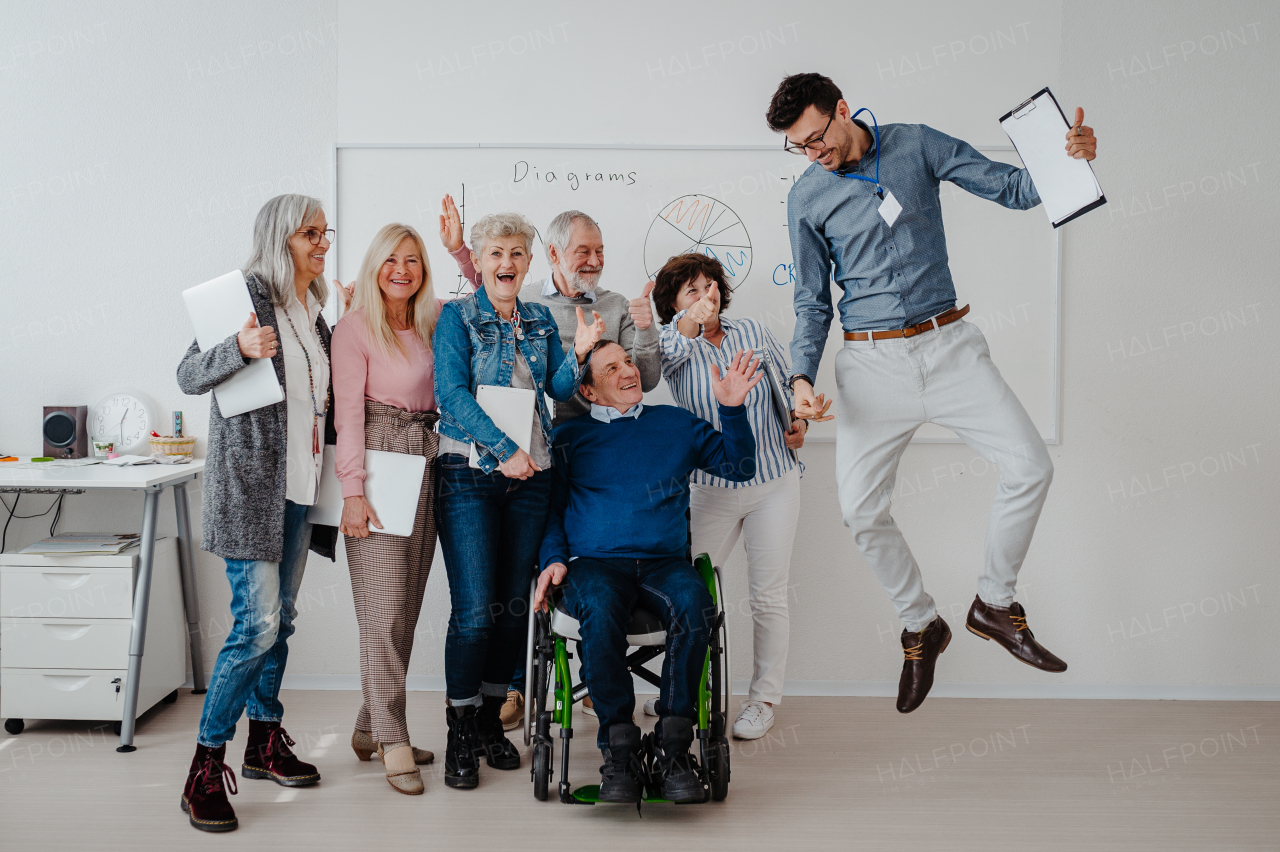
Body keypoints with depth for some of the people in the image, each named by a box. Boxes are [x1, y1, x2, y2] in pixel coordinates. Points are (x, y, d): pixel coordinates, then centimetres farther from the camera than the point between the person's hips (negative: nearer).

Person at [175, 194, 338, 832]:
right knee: (257, 624, -12)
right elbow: (190, 376, -13)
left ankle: (265, 742, 26)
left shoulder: (314, 309, 14)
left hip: (299, 482, 8)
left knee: (280, 617, 13)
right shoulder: (247, 294, -9)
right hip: (249, 480, -8)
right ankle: (205, 768, -3)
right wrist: (240, 348, -30)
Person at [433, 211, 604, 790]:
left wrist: (579, 353, -11)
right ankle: (461, 734, 6)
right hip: (469, 475, -5)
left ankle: (491, 719, 21)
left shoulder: (540, 320, 15)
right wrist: (504, 448, -20)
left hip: (531, 476, 5)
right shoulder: (457, 317, 0)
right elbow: (451, 394, -10)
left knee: (514, 605, 7)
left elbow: (559, 389, 8)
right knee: (475, 609, -8)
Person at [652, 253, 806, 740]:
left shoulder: (754, 333, 8)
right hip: (711, 488, -1)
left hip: (775, 483, 1)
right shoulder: (675, 344, 1)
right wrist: (690, 322, -43)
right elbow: (670, 348, -24)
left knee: (768, 594, 3)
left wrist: (798, 423, -2)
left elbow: (790, 385, 17)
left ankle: (764, 698, 18)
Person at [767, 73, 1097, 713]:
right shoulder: (806, 198, 3)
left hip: (948, 345, 0)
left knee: (1030, 466, -10)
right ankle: (921, 626, 20)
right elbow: (812, 302, 7)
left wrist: (1067, 156, -18)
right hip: (872, 361, 0)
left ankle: (994, 604, 13)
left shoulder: (917, 145, 2)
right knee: (861, 509, -4)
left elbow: (1012, 189, 3)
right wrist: (802, 377, -8)